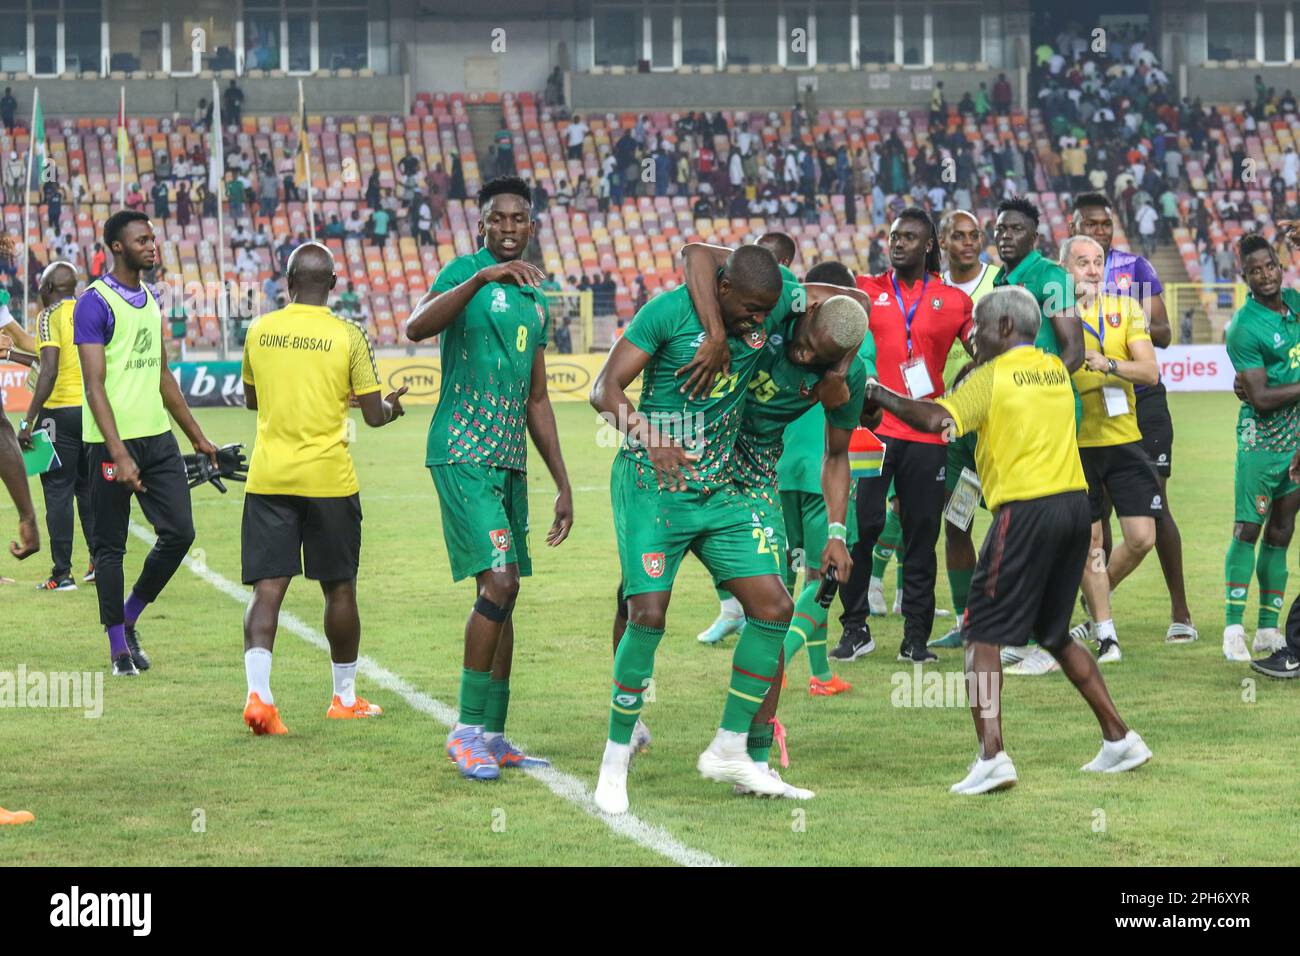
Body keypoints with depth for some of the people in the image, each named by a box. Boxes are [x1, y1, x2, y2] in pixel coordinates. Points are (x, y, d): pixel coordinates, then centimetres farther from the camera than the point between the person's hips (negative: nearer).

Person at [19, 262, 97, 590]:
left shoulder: (50, 316, -10)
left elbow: (50, 371, -20)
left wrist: (28, 421, -18)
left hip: (60, 410, -6)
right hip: (94, 410, 6)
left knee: (58, 491, -1)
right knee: (89, 487, 17)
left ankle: (62, 573, -1)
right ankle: (99, 561, 17)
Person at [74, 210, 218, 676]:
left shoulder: (150, 300, 14)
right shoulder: (94, 303, -10)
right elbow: (95, 387, -16)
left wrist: (197, 437, 23)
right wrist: (118, 454, -23)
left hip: (158, 437, 7)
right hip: (114, 441, -7)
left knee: (179, 532, 2)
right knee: (110, 545, 2)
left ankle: (129, 619, 20)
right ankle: (119, 646, 10)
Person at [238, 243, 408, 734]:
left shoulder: (259, 330, 3)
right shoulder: (347, 336, -6)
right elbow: (374, 415, -1)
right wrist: (393, 405, 21)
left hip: (268, 476, 2)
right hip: (328, 479, -2)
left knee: (267, 587, -1)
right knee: (339, 588, 13)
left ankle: (257, 691, -20)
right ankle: (345, 697, 24)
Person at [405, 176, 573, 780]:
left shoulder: (536, 302, 17)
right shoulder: (466, 272, -6)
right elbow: (416, 328, -27)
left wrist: (562, 483, 20)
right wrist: (481, 276, -37)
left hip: (510, 459, 8)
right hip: (462, 452, -8)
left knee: (504, 595, 8)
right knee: (498, 582, -17)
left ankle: (492, 737, 15)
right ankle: (468, 730, -10)